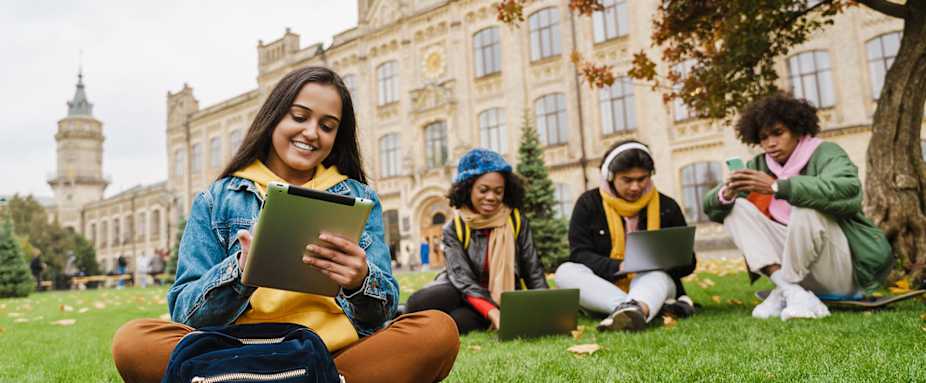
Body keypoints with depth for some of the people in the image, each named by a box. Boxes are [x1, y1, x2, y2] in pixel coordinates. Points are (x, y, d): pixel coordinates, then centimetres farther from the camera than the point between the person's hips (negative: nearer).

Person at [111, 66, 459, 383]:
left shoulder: (359, 198, 11)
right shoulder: (217, 200, 10)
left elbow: (384, 309, 3)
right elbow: (184, 311, 2)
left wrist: (360, 280, -22)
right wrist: (242, 270, -19)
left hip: (337, 353, 0)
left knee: (437, 330, -25)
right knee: (133, 340, -26)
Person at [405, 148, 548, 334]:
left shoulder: (517, 221, -3)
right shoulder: (453, 228, -7)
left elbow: (534, 272, 0)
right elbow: (463, 279, -17)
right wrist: (493, 313, -35)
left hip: (502, 298, 0)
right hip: (465, 295, 0)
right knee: (419, 303, -31)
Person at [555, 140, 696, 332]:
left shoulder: (666, 206, 5)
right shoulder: (589, 203, 1)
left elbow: (687, 261, 5)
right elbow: (579, 254, -8)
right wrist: (619, 267, -25)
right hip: (602, 289, 0)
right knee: (565, 271, -28)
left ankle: (635, 309, -65)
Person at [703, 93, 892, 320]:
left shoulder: (826, 153, -8)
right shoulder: (759, 165, 5)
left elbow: (848, 191, -32)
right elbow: (711, 208, -1)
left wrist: (776, 187, -37)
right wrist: (727, 194, -25)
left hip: (843, 271, -5)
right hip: (795, 267, 5)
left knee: (807, 208, -31)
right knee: (736, 207, -9)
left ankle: (782, 294, -14)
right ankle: (793, 293, -24)